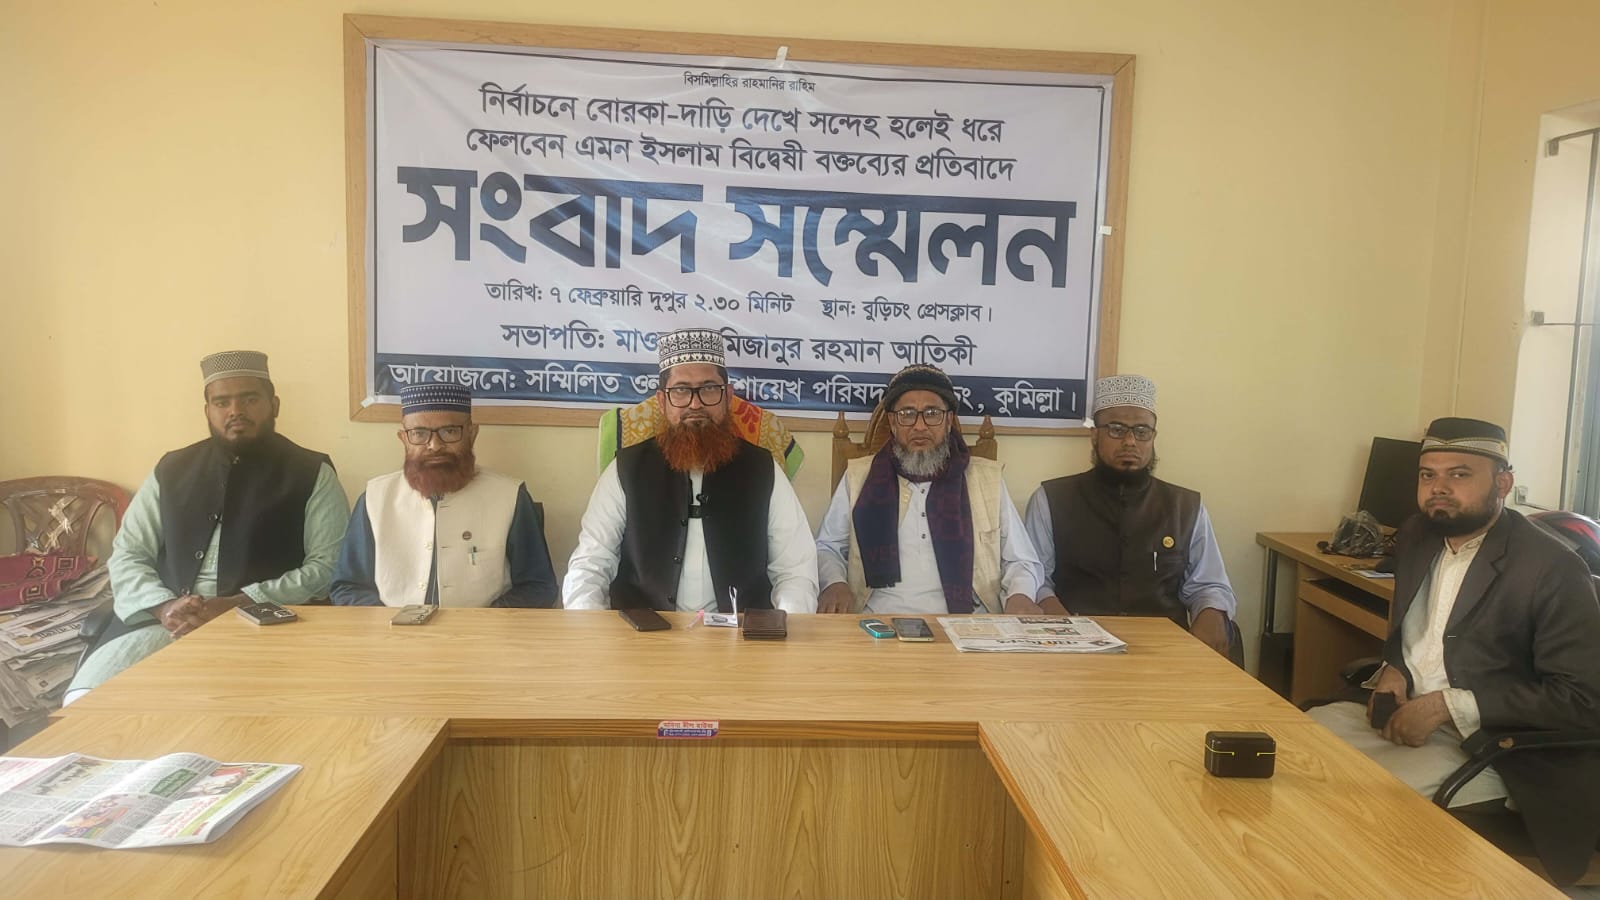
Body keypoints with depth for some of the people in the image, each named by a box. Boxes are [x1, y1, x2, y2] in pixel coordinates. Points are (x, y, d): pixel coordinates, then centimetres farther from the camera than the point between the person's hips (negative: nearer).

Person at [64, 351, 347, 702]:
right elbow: (126, 555, 13)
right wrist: (164, 606, -9)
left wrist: (236, 605, -16)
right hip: (167, 623, 4)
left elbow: (327, 567, -5)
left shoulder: (312, 474, 3)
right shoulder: (172, 469, 15)